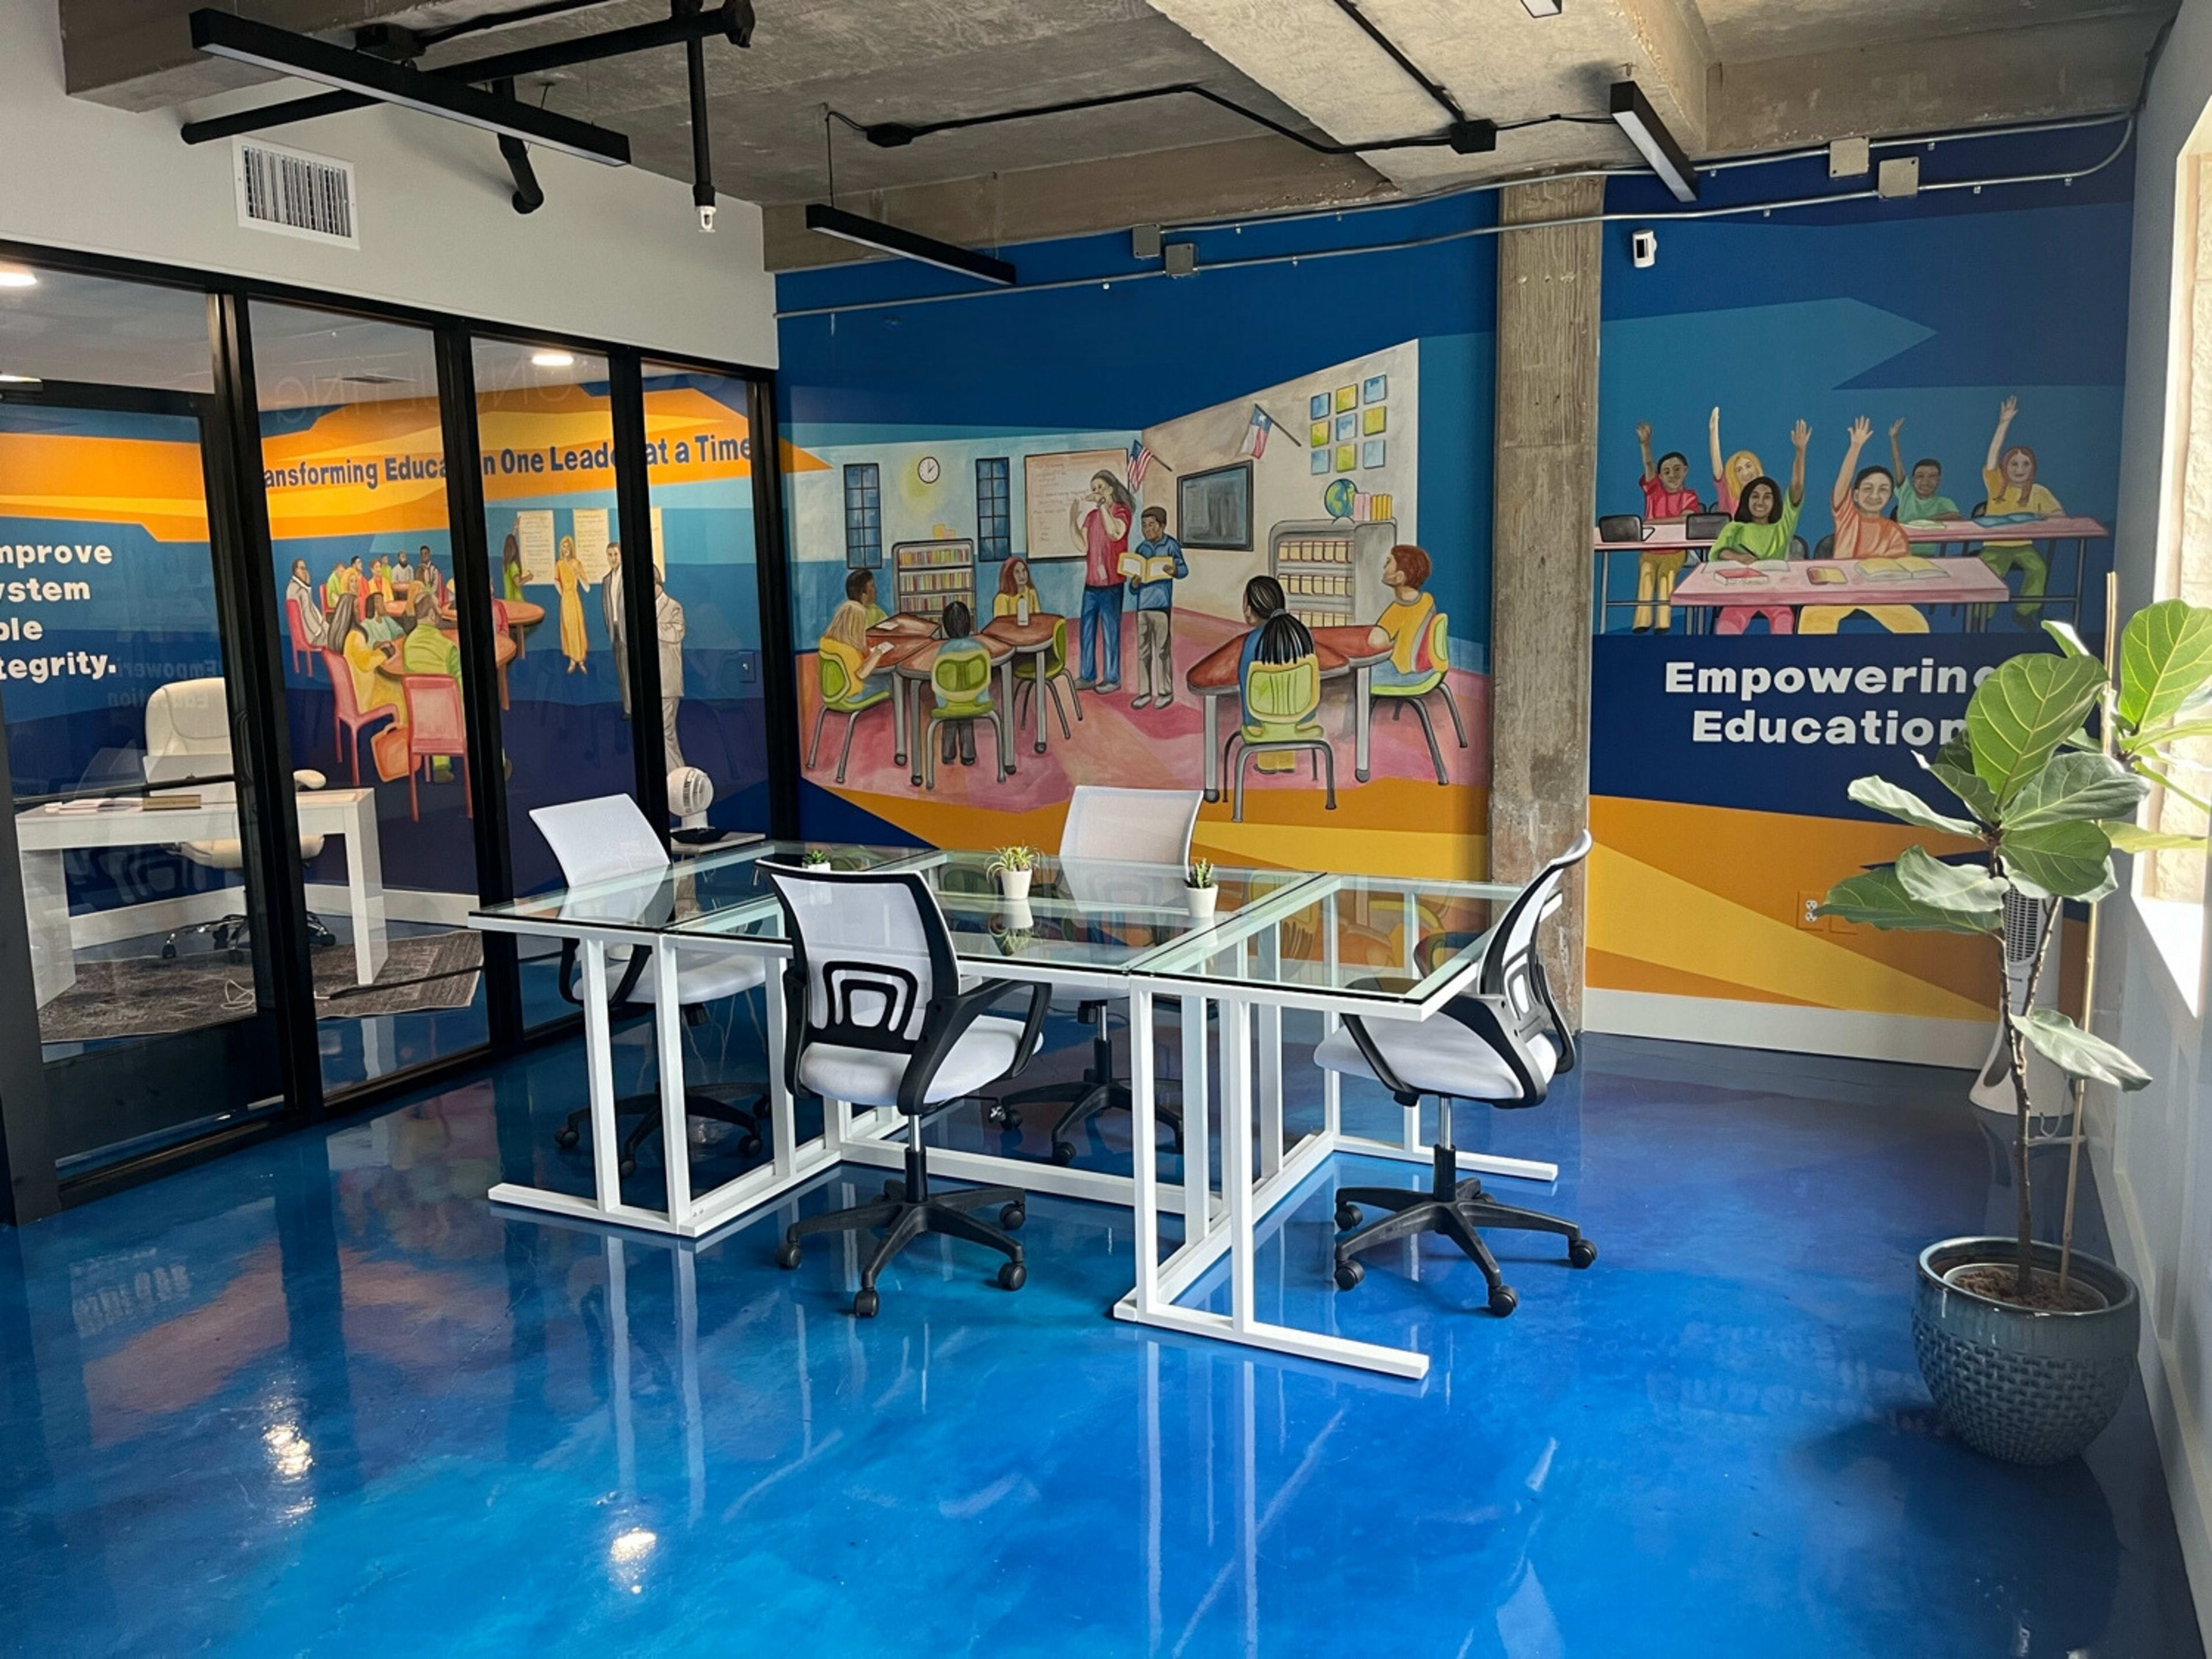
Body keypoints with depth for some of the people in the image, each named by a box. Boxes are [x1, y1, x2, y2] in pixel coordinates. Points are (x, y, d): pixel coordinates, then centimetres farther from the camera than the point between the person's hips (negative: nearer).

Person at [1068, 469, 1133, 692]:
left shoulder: (1122, 511, -5)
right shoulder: (1092, 515, 12)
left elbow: (1115, 533, -27)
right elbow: (1082, 546, 2)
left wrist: (1102, 505, -23)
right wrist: (1073, 519, -7)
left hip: (1111, 583, -6)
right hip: (1091, 582, 6)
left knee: (1110, 631, -1)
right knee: (1087, 630, 9)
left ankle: (1112, 678, 6)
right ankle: (1088, 676, 16)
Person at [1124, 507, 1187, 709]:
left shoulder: (1171, 545, -1)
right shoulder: (1140, 549, 10)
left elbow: (1184, 570, -8)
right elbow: (1132, 588, 10)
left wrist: (1175, 570, -29)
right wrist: (1134, 584, -12)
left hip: (1162, 604, -4)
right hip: (1142, 604, 5)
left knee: (1163, 649, 1)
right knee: (1143, 650, 8)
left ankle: (1165, 692, 10)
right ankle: (1145, 691, 16)